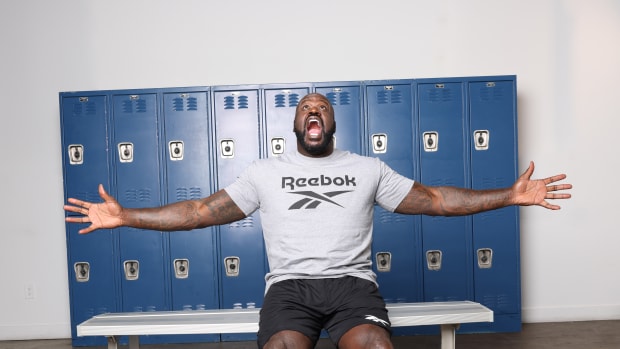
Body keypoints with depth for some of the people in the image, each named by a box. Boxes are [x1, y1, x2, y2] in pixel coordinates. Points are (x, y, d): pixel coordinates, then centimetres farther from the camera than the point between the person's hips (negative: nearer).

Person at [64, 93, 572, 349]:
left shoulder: (367, 168, 16)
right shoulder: (265, 171, 15)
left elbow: (433, 199, 13)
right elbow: (202, 210, 11)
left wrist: (509, 195, 5)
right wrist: (126, 217, 4)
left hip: (352, 281, 1)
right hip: (290, 285, 0)